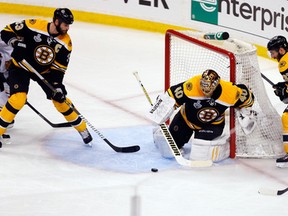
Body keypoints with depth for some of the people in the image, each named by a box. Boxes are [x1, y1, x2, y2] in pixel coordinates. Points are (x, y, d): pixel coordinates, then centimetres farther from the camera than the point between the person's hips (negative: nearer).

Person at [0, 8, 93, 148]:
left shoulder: (66, 43, -14)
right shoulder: (34, 25, -26)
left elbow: (59, 68, -9)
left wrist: (58, 86, -22)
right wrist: (16, 43, -35)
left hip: (45, 71, 4)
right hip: (20, 67, -3)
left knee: (60, 99, 1)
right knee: (18, 98, -24)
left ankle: (83, 130, 19)